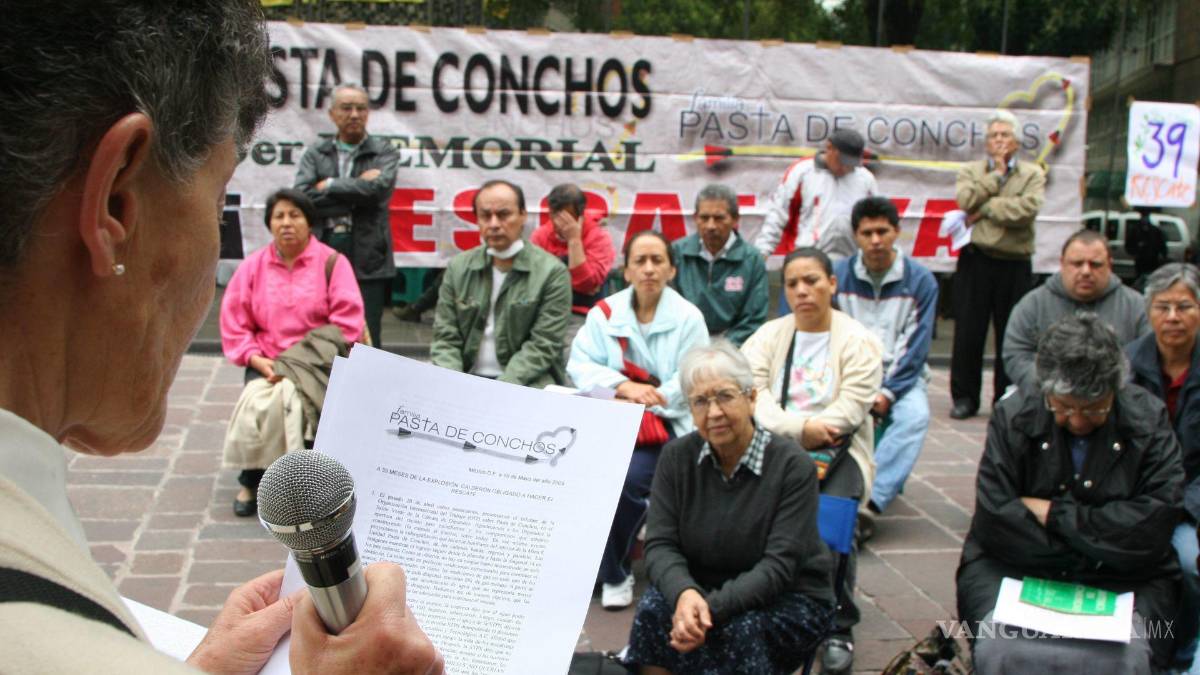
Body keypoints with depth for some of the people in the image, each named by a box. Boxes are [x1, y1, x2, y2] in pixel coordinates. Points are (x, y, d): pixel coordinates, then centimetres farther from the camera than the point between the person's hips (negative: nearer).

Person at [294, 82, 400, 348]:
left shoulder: (384, 152, 9)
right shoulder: (315, 154, 13)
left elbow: (378, 188, -11)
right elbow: (301, 197, -3)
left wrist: (329, 186, -2)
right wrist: (356, 192, -7)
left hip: (368, 260, -2)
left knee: (366, 341, -3)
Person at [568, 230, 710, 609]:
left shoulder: (688, 317, 1)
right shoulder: (605, 312, 8)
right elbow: (580, 366, -1)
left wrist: (643, 401, -17)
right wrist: (625, 386, -17)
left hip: (668, 422, -2)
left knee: (628, 477, -29)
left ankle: (614, 573, -3)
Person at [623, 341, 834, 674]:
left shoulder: (792, 465, -15)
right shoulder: (677, 456, -3)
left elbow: (779, 566, -21)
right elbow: (660, 544, -10)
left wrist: (713, 607, -35)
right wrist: (684, 593, -32)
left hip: (790, 600, -2)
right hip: (703, 588, 3)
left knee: (740, 630, -34)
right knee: (654, 608, -28)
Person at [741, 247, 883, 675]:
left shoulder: (859, 342, 6)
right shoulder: (769, 335, 16)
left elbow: (852, 406, -6)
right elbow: (752, 391, -1)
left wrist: (807, 437, -15)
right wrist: (798, 426, -16)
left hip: (837, 448, -2)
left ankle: (838, 628, -16)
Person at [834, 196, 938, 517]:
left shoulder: (920, 280, -1)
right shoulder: (839, 275, 2)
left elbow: (916, 346, -3)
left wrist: (887, 392, -16)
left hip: (900, 376, 0)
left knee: (915, 415, -32)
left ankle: (871, 500, -39)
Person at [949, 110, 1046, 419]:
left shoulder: (1032, 174, 8)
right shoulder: (971, 170, 12)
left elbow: (1028, 209, -12)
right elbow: (966, 200, -10)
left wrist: (987, 208, -9)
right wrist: (997, 173, -3)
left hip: (1015, 264, 0)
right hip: (975, 260, 0)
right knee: (968, 332, 1)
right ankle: (965, 397, 12)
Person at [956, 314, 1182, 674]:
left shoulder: (1149, 420, 0)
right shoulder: (1013, 417, -3)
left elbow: (1155, 523, -10)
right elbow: (995, 520, -12)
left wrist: (1055, 513, -10)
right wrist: (1103, 546, -10)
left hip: (1124, 581, 1)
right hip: (1015, 570, 0)